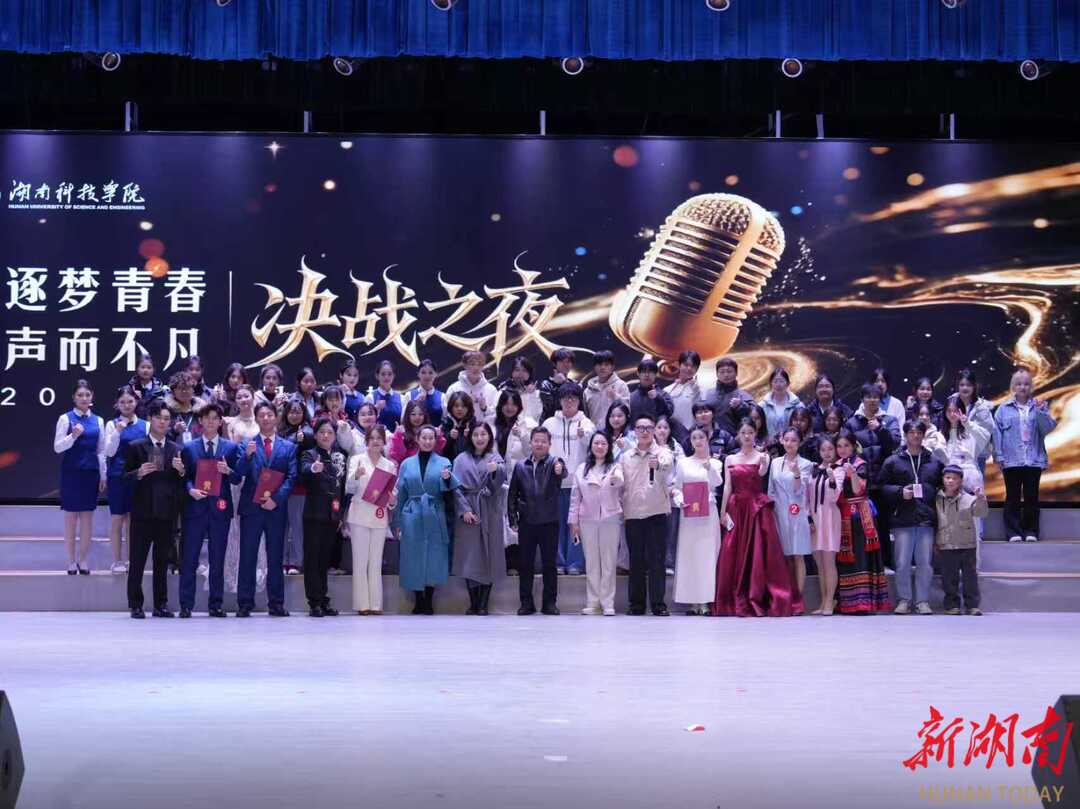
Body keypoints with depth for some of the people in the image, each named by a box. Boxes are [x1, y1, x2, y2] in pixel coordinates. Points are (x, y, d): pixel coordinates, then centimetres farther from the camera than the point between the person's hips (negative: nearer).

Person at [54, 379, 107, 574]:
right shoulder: (66, 418, -2)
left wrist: (103, 476, 7)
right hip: (71, 473, -3)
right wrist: (73, 436, -23)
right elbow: (57, 447, -7)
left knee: (87, 519, 5)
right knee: (70, 518, 3)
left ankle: (83, 560, 14)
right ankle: (71, 561, 11)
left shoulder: (98, 421, 7)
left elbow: (101, 451, 10)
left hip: (91, 473, 3)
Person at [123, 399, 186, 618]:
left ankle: (161, 604, 13)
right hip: (143, 511, -3)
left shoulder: (176, 449, 12)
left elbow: (182, 482, 12)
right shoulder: (135, 447, 3)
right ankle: (135, 605, 4)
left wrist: (181, 471, -9)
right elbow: (125, 477, 2)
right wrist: (139, 473, -18)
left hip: (166, 512, 3)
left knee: (162, 561, 8)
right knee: (137, 561, -2)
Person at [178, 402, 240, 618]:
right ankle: (186, 605, 4)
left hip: (220, 508, 1)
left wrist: (228, 471, -13)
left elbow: (238, 480, 7)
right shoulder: (189, 448, 9)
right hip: (195, 507, 0)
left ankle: (216, 605, 10)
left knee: (217, 560, 4)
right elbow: (184, 476, 6)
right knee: (189, 558, -2)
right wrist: (191, 489, -13)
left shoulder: (231, 448, 10)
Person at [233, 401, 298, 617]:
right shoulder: (247, 445, 9)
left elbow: (291, 477, 1)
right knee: (247, 557, 0)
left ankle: (276, 604, 8)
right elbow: (240, 473, -4)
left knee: (276, 558, 4)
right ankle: (244, 604, 2)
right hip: (251, 507, -1)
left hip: (276, 508, 1)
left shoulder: (289, 447, 10)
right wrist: (247, 455, -23)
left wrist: (276, 498, -11)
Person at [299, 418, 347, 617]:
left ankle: (323, 600, 14)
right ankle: (314, 602, -4)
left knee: (325, 559, 9)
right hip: (314, 514, -4)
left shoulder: (340, 456, 13)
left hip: (333, 515, 4)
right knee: (312, 558, -4)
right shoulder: (309, 454, -1)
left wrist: (341, 514, 12)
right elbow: (304, 471, -24)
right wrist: (313, 468, -47)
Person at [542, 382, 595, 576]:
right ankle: (558, 562, 10)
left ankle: (575, 562, 3)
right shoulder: (550, 423, 12)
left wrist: (583, 435, -35)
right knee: (557, 522, 4)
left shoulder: (586, 423, 4)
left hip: (577, 480, -2)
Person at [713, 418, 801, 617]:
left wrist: (763, 464, -38)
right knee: (734, 554, 0)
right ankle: (737, 601, 7)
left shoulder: (762, 456, 5)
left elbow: (762, 473, -16)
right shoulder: (730, 459, 12)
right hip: (736, 508, 2)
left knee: (759, 552, -6)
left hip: (757, 507, -2)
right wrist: (723, 512, -1)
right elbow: (727, 487, 7)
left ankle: (758, 600, -3)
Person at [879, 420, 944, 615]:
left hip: (926, 519, 1)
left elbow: (943, 486, 17)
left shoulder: (934, 462, 12)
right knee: (902, 563, 0)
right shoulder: (893, 461, 7)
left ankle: (923, 601, 11)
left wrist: (933, 494, -2)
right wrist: (900, 492, -10)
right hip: (902, 519, -1)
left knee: (925, 563, 3)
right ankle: (903, 599, 10)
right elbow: (883, 486, 4)